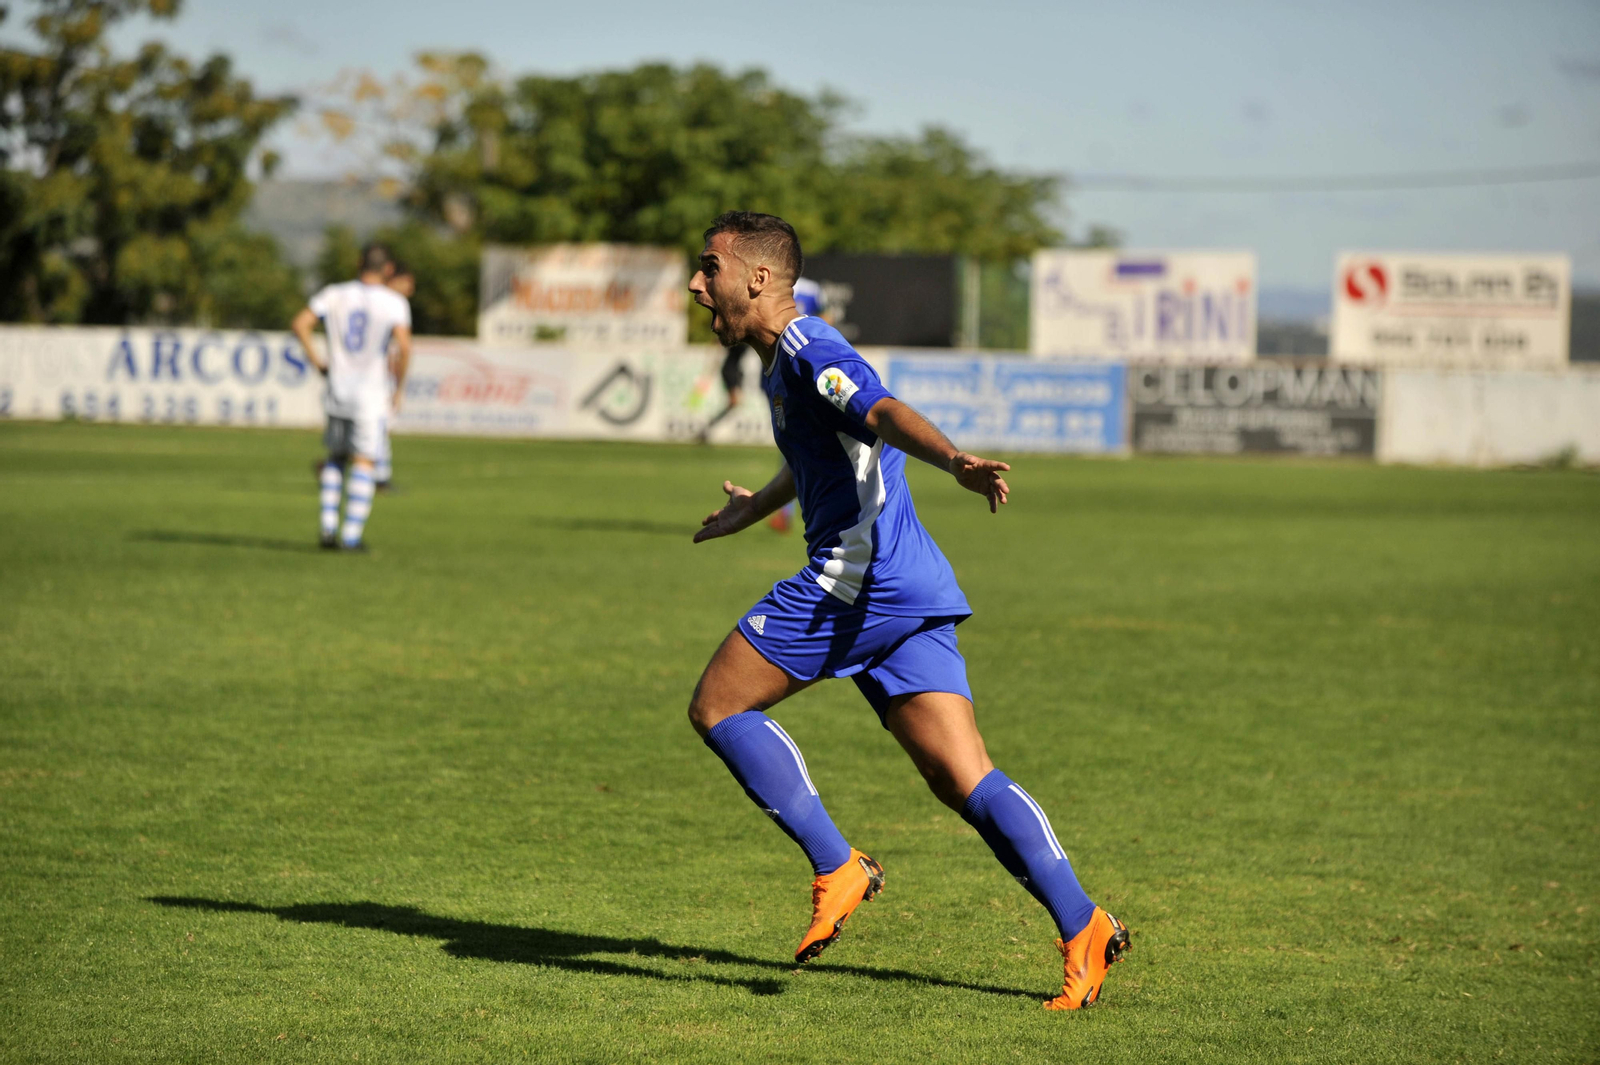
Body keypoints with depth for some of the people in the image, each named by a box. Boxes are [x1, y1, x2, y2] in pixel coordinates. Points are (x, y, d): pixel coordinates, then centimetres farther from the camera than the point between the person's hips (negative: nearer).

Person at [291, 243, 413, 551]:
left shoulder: (333, 294, 4)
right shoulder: (394, 302, -6)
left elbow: (299, 323, -5)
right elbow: (404, 346, -17)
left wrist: (316, 360, 4)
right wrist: (398, 388, -5)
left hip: (337, 391, 3)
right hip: (371, 396, -3)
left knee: (335, 459, 18)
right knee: (363, 464, 1)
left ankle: (328, 527, 8)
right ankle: (352, 535, -3)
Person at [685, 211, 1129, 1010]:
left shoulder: (807, 349, -5)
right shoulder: (780, 363, 25)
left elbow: (883, 412, -26)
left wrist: (954, 461, -45)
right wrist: (757, 509, 66)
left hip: (858, 577, -10)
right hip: (911, 586, 10)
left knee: (717, 707, 0)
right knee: (962, 779, 0)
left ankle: (836, 868, -6)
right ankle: (1082, 928, -12)